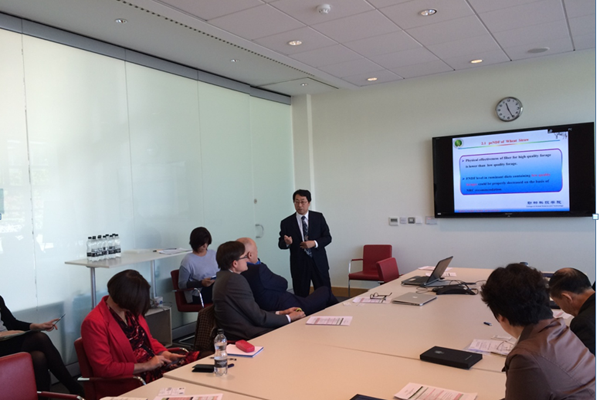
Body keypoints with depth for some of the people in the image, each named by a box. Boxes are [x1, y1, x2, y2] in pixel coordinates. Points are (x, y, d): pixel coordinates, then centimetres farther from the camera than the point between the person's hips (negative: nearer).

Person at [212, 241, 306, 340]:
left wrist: (281, 313, 11)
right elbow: (259, 318, -16)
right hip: (245, 337, -9)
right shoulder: (235, 280, -20)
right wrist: (289, 317, -3)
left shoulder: (224, 277, 10)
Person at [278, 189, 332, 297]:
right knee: (301, 296, 4)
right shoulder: (286, 222, 0)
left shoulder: (318, 217, 3)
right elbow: (281, 244, 2)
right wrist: (287, 243, -21)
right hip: (299, 265, -1)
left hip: (319, 262, 1)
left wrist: (314, 243, -15)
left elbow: (327, 237, 3)